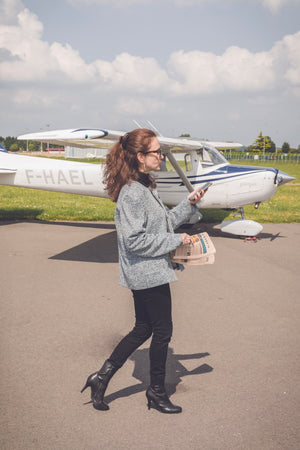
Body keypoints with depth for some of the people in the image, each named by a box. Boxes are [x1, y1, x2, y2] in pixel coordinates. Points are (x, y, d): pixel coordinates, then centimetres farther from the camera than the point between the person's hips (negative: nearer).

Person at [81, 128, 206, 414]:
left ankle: (102, 377, 22)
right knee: (162, 331, 5)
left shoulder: (145, 187, 11)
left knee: (143, 329, 17)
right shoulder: (132, 194, -21)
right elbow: (135, 241, -25)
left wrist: (189, 204, 8)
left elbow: (162, 223, 16)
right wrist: (176, 241, -18)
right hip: (149, 274, -10)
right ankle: (157, 392, 23)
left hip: (145, 273, 10)